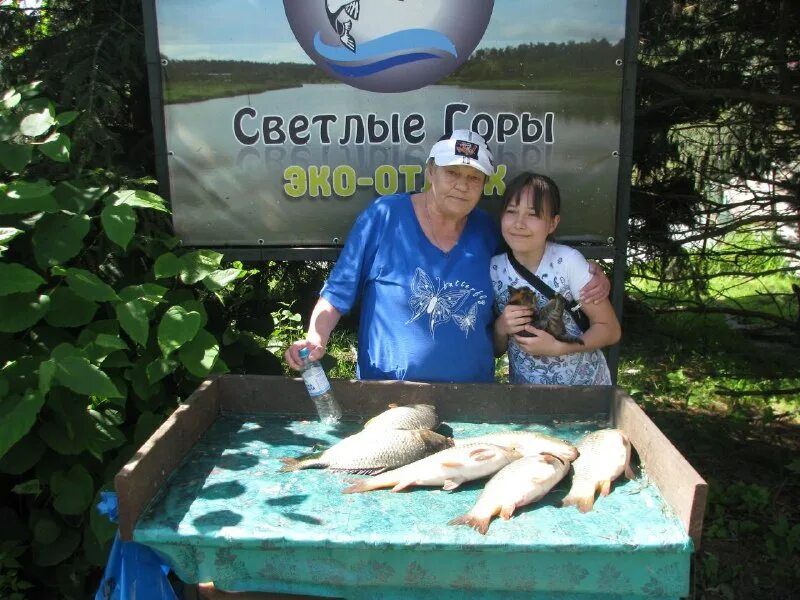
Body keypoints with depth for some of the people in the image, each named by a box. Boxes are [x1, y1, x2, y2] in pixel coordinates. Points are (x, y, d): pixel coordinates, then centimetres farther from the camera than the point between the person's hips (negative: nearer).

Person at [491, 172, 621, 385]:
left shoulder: (568, 261, -19)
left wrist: (556, 347, -24)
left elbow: (609, 329, -12)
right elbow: (495, 350, -3)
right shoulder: (493, 269, -11)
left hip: (585, 383, -2)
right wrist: (501, 328, -22)